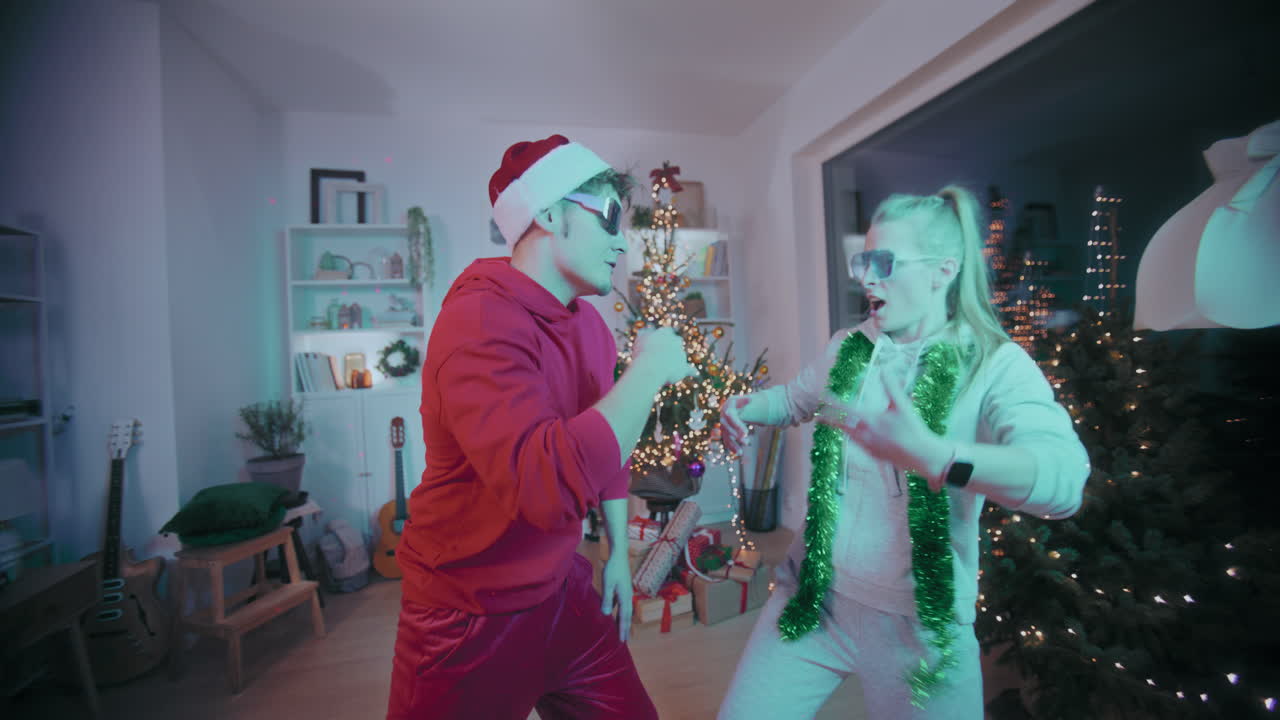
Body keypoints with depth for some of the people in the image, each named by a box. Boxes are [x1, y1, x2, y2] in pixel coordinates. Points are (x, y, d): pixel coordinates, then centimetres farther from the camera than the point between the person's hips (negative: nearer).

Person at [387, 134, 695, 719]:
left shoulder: (590, 324, 1)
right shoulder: (481, 319, -26)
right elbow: (545, 484, -41)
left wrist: (618, 553, 13)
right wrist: (650, 368, -29)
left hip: (564, 593, 7)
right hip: (472, 620, -6)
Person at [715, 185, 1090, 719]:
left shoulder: (994, 363, -13)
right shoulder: (846, 348, 1)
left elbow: (1064, 477, -28)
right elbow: (796, 397, 19)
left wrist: (933, 456, -46)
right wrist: (746, 408, -3)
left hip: (922, 622, -3)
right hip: (813, 594, 4)